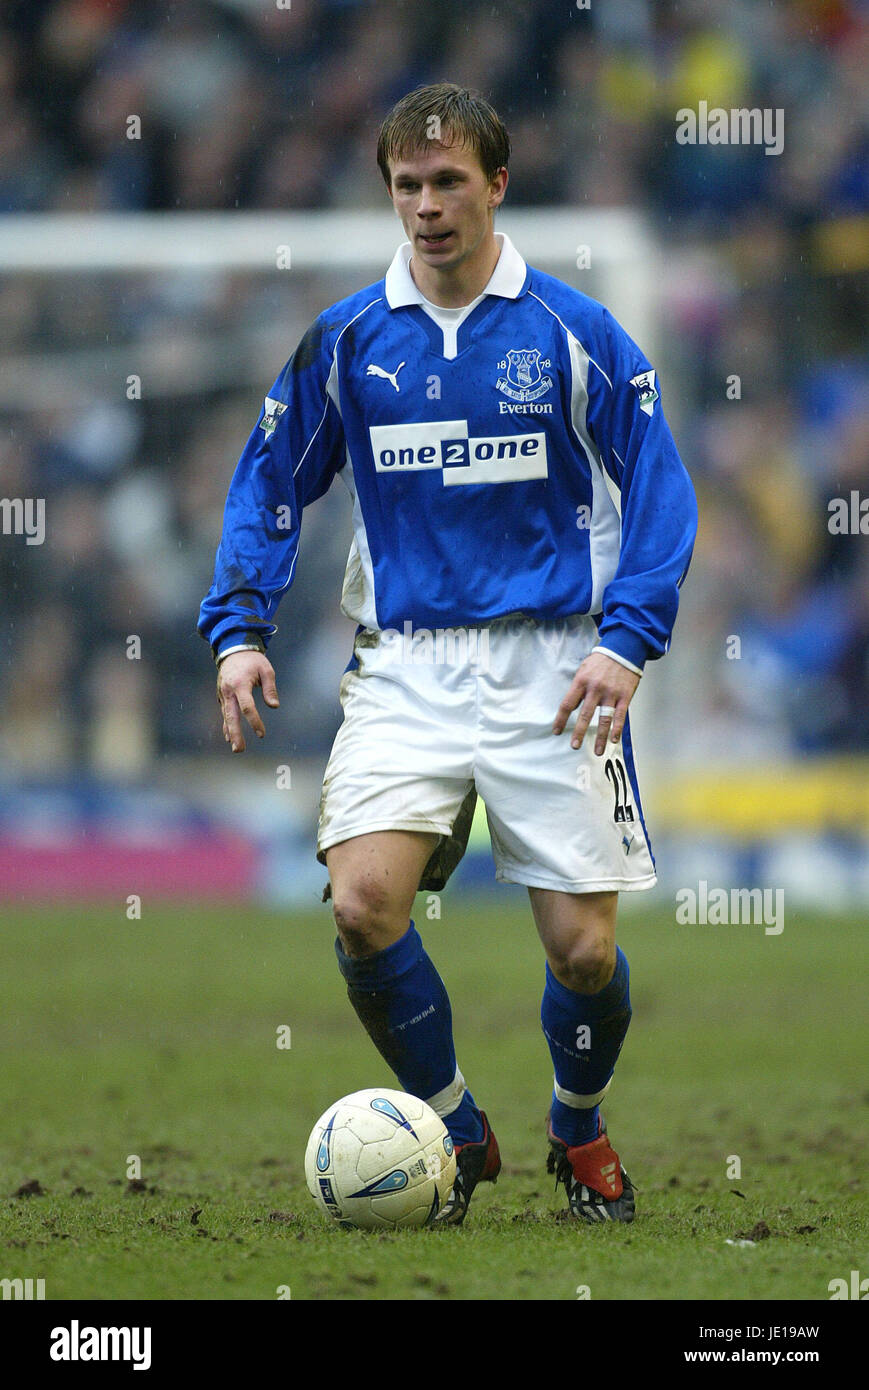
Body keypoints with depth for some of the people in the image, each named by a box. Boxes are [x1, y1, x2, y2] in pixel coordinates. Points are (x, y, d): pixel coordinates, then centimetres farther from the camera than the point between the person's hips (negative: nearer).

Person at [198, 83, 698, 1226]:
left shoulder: (576, 334, -1)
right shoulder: (345, 340, 5)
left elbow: (658, 491, 0)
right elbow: (270, 487, 13)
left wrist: (627, 642, -11)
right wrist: (239, 630, 0)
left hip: (549, 669, -1)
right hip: (406, 668, 1)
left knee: (583, 949, -5)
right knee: (364, 902, -20)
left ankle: (580, 1132, 27)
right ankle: (456, 1133, 3)